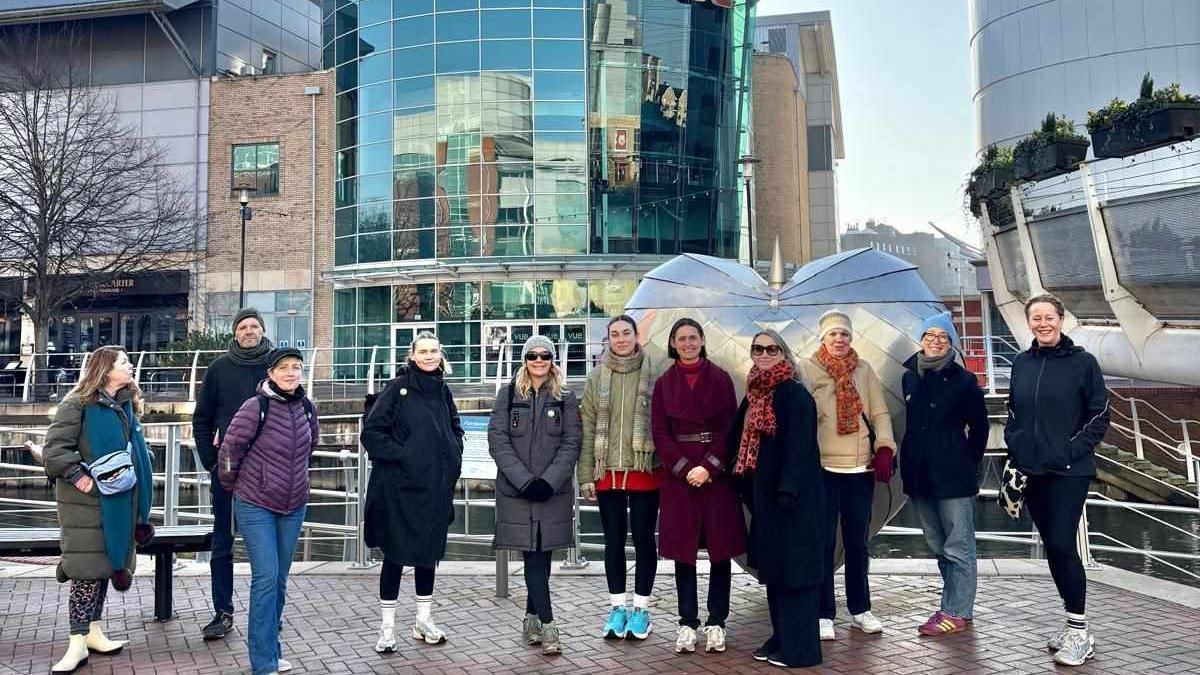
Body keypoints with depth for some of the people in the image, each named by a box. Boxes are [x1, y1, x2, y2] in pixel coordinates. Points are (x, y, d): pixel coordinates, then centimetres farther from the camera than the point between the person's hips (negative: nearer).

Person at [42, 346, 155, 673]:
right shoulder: (78, 404, -11)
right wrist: (78, 476, -23)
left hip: (118, 503, 7)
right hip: (88, 503, -7)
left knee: (103, 565, 14)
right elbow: (53, 450, -15)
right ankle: (78, 644, 2)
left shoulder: (125, 405, 12)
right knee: (87, 568, -6)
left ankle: (93, 632, 25)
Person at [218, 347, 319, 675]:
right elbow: (229, 449, -9)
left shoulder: (307, 408, 0)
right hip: (255, 505, -5)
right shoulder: (256, 406, -16)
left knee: (279, 580, 12)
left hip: (294, 506, 5)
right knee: (266, 578, -8)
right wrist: (232, 486, 3)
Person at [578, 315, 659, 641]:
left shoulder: (652, 374, -1)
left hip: (644, 471, -2)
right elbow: (587, 427, 4)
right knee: (613, 539, 11)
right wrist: (585, 474, -1)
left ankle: (641, 608, 19)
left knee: (644, 538, 6)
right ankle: (617, 607, 22)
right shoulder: (597, 377, 5)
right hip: (607, 472, 2)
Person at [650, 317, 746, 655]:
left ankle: (716, 622, 12)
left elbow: (731, 428, -2)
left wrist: (710, 467, -13)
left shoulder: (720, 379, 3)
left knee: (721, 547, 2)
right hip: (677, 474, 1)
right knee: (683, 548, 3)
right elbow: (660, 434, 2)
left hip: (717, 472, -1)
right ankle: (687, 623, 12)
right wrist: (685, 468, -10)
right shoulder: (664, 383, 6)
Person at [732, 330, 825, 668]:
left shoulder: (794, 394, -12)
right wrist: (748, 489, 13)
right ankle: (781, 638, 23)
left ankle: (800, 648, 5)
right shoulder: (754, 395, 13)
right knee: (773, 566, 13)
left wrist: (788, 490, -25)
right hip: (765, 494, 9)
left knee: (793, 566, -3)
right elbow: (741, 440, 16)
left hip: (793, 495, -8)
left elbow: (799, 447, -19)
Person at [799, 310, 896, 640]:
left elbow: (879, 413, 8)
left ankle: (860, 609, 25)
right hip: (823, 467, -3)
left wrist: (884, 450, -6)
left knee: (858, 542, 13)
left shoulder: (865, 370, 11)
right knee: (824, 542, 0)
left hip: (861, 468, 3)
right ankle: (824, 614, 8)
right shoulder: (807, 369, 1)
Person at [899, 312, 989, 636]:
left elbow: (979, 426, 1)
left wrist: (969, 464, 3)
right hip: (919, 476, 6)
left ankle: (957, 612, 9)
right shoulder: (909, 377, 8)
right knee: (938, 547, 14)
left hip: (953, 476, -5)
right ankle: (956, 605, 27)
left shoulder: (963, 380, -6)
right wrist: (909, 466, 14)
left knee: (958, 548, 0)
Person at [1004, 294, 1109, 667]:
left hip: (1069, 471, -5)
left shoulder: (1083, 362, -5)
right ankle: (1075, 626, 23)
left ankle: (1079, 632, 3)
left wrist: (1072, 451, -12)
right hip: (1031, 471, 5)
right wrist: (1015, 451, 3)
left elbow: (1100, 416, -4)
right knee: (1052, 547, 10)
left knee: (1062, 545, -10)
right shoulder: (1021, 363, 8)